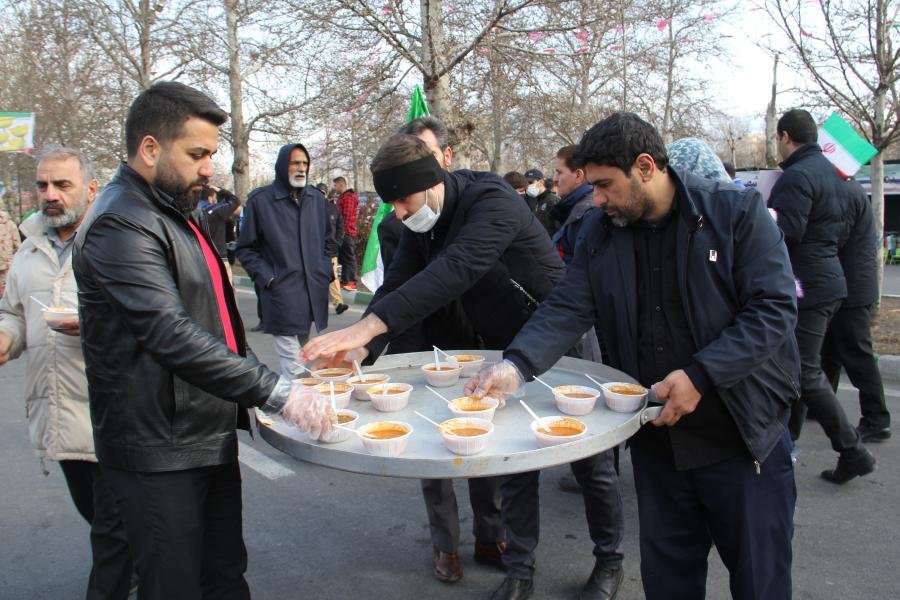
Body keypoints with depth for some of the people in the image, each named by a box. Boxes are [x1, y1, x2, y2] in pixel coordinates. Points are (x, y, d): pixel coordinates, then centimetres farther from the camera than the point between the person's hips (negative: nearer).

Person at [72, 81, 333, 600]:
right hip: (161, 453, -9)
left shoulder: (174, 213, 14)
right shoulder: (121, 224, -19)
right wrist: (278, 392, -33)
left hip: (211, 436, 9)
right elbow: (172, 336, -30)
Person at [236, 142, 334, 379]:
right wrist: (267, 278, -9)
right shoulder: (260, 200, -3)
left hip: (315, 291, 6)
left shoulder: (317, 198, 13)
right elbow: (245, 249, 1)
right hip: (282, 295, -5)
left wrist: (325, 270, 12)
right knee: (293, 368, -9)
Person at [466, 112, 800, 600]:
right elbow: (567, 309, -5)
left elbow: (773, 308, -14)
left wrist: (700, 376, -23)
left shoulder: (738, 212, -10)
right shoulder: (599, 231, 1)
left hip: (743, 434, -3)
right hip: (657, 436, 4)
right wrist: (517, 365, -22)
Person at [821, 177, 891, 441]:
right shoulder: (848, 189, 14)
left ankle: (877, 422, 2)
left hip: (851, 290, -10)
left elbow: (833, 242, -21)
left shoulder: (845, 194, -18)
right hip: (851, 287, 10)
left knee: (857, 355, -4)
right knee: (830, 351, 17)